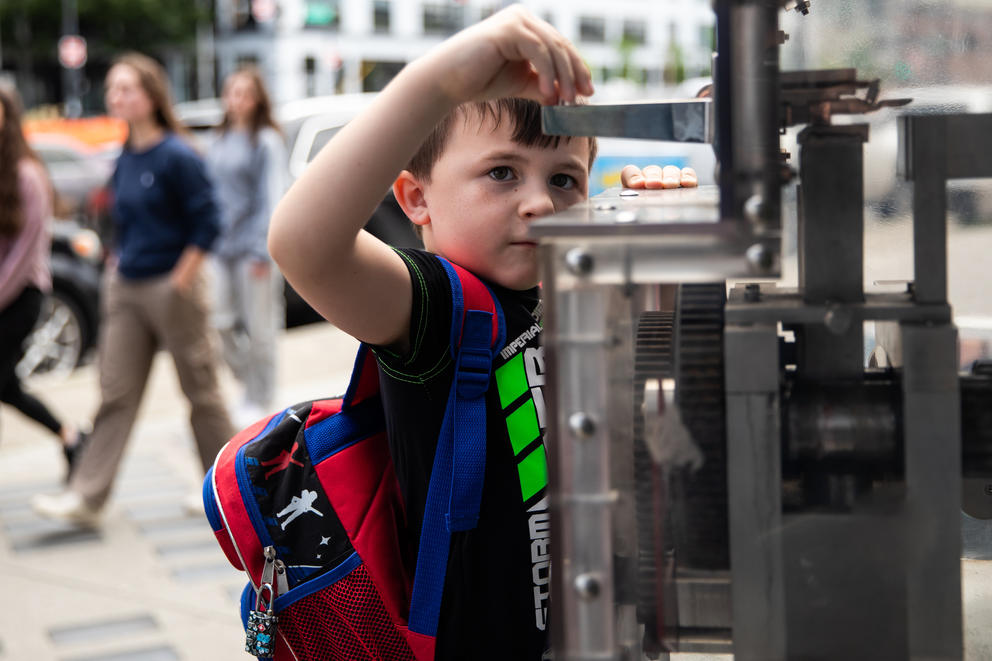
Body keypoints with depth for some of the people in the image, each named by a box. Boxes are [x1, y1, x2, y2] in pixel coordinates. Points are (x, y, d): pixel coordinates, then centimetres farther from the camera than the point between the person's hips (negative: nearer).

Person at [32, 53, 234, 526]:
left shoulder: (177, 157, -14)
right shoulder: (125, 159, 9)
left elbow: (207, 224, -16)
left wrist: (180, 282, -16)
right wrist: (118, 263, 10)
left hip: (171, 288, -7)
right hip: (126, 290, 7)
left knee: (200, 391, 7)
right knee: (116, 395, 5)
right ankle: (87, 498, 6)